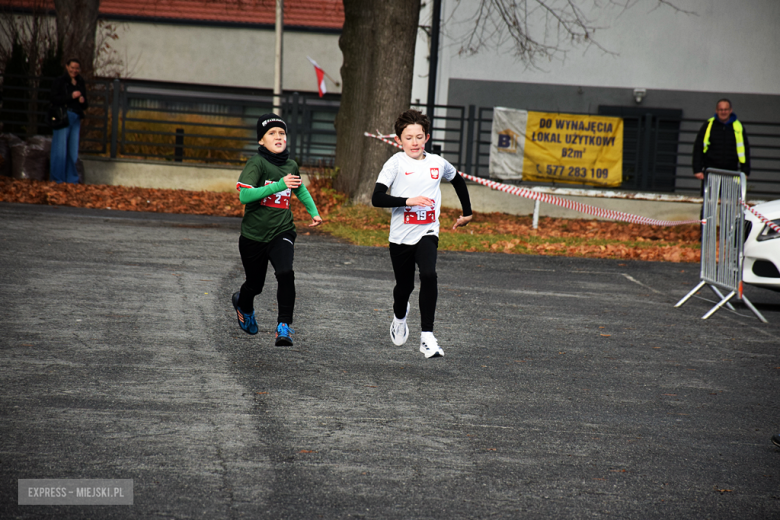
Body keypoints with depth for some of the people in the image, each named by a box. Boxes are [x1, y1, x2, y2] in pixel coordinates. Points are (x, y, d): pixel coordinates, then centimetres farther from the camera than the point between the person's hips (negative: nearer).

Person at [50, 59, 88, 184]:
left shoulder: (80, 84, 16)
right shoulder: (59, 82, 0)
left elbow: (85, 105, 20)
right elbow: (54, 99, -11)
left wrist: (83, 101, -3)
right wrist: (71, 96, -16)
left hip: (76, 119, 5)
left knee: (73, 150, 4)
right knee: (60, 148, -5)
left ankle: (72, 178, 10)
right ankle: (58, 178, 1)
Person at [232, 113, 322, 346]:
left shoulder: (290, 166, 4)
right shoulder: (256, 163, -12)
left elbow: (301, 190, 26)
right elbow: (244, 195, -26)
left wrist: (313, 211, 13)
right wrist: (278, 185, -30)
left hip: (281, 232, 2)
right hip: (254, 234, -2)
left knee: (285, 273, -24)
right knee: (255, 284, 14)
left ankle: (284, 326, -16)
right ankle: (243, 304, 50)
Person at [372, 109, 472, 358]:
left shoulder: (437, 163, 3)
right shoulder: (396, 163, -8)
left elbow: (458, 181, 25)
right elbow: (377, 198, -18)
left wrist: (467, 213, 27)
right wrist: (408, 201, -28)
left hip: (427, 233, 1)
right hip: (401, 235, -1)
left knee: (429, 275, -24)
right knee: (404, 284, 14)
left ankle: (427, 336, -23)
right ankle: (399, 316, 51)